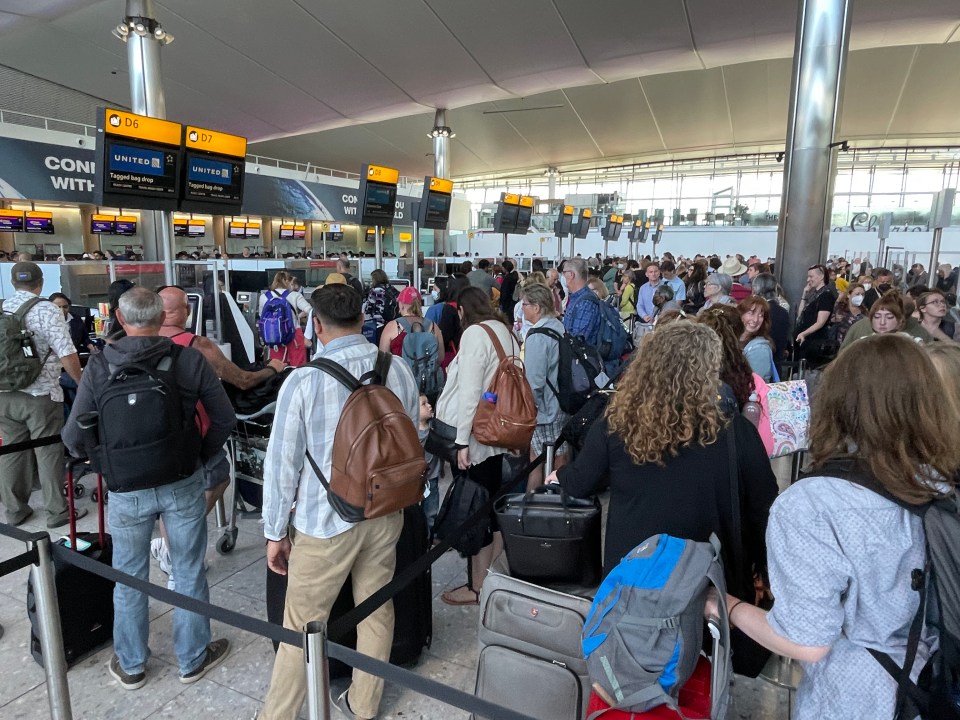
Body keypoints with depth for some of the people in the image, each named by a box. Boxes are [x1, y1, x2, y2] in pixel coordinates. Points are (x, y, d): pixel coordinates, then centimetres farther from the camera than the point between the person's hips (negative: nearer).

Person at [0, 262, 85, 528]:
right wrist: (83, 384, 0)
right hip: (41, 395, -5)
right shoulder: (47, 310, -12)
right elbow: (67, 356, -15)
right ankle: (58, 511, 13)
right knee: (48, 453, 4)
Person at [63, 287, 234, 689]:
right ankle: (192, 659, 32)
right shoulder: (189, 360, -11)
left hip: (126, 490, 1)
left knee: (129, 579, 19)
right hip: (183, 485, 0)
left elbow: (73, 437, -7)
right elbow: (224, 420, -7)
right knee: (189, 573, 15)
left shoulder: (99, 367, -10)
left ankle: (130, 666, 37)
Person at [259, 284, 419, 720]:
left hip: (325, 521, -4)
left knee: (302, 626, 12)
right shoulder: (399, 372, -6)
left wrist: (275, 532, 3)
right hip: (386, 513, 4)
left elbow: (282, 464, -10)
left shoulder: (303, 382, -17)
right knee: (376, 610, 20)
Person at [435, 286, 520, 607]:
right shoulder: (505, 331, 9)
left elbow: (469, 390, -19)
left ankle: (477, 587, 14)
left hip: (475, 436, -8)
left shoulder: (475, 333, -14)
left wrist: (462, 440, -18)